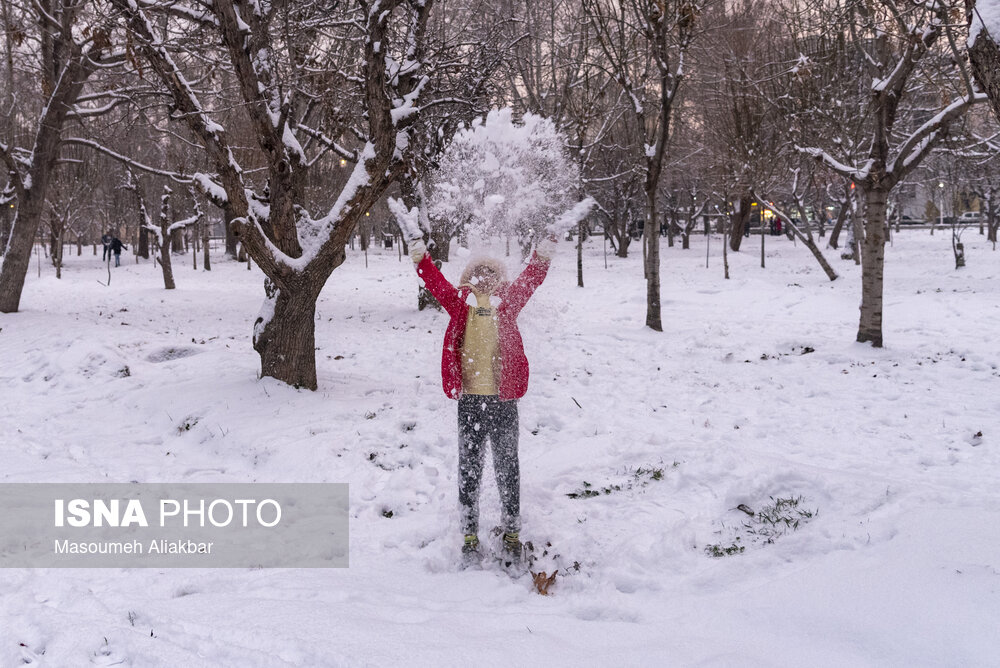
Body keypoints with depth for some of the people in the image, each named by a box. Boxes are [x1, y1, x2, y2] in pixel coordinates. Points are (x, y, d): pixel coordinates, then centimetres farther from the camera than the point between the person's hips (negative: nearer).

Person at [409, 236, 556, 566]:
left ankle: (511, 534, 22)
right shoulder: (461, 301, 6)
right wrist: (420, 256, -14)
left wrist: (543, 255, -16)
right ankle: (470, 536, 20)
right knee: (469, 470, 8)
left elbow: (530, 280, -3)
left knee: (507, 469, 9)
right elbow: (436, 282, -1)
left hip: (503, 400, 0)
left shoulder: (507, 302, 6)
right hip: (469, 401, 0)